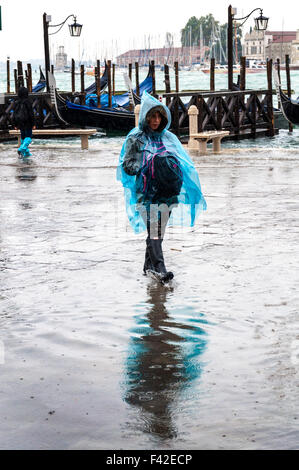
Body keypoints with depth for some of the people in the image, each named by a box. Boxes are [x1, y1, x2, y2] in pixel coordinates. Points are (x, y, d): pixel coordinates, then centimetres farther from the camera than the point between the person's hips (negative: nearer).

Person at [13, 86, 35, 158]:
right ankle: (21, 149, -19)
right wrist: (33, 124, -7)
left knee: (23, 137, 16)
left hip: (20, 122, 5)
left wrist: (15, 125, 13)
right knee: (28, 137, 3)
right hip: (27, 122, -5)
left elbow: (15, 114, 6)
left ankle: (26, 152, 20)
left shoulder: (17, 102, 2)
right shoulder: (27, 102, -13)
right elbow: (31, 113, -13)